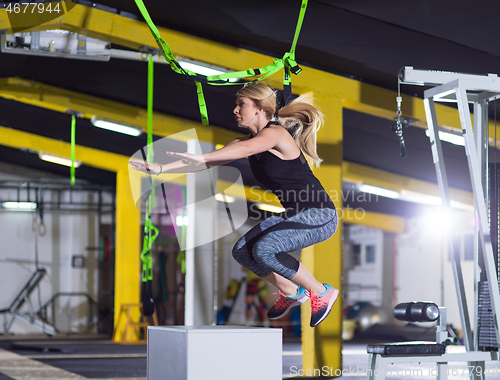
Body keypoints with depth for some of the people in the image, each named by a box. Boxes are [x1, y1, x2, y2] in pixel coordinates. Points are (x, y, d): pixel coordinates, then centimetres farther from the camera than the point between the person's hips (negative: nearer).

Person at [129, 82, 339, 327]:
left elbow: (246, 148, -38)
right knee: (242, 251, 3)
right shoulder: (247, 140, 9)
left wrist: (200, 158, -48)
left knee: (265, 249, -27)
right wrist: (160, 169, -6)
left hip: (320, 216, -9)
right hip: (294, 215, 9)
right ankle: (291, 293, 21)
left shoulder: (276, 134, -17)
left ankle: (321, 292, -10)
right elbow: (211, 161, 4)